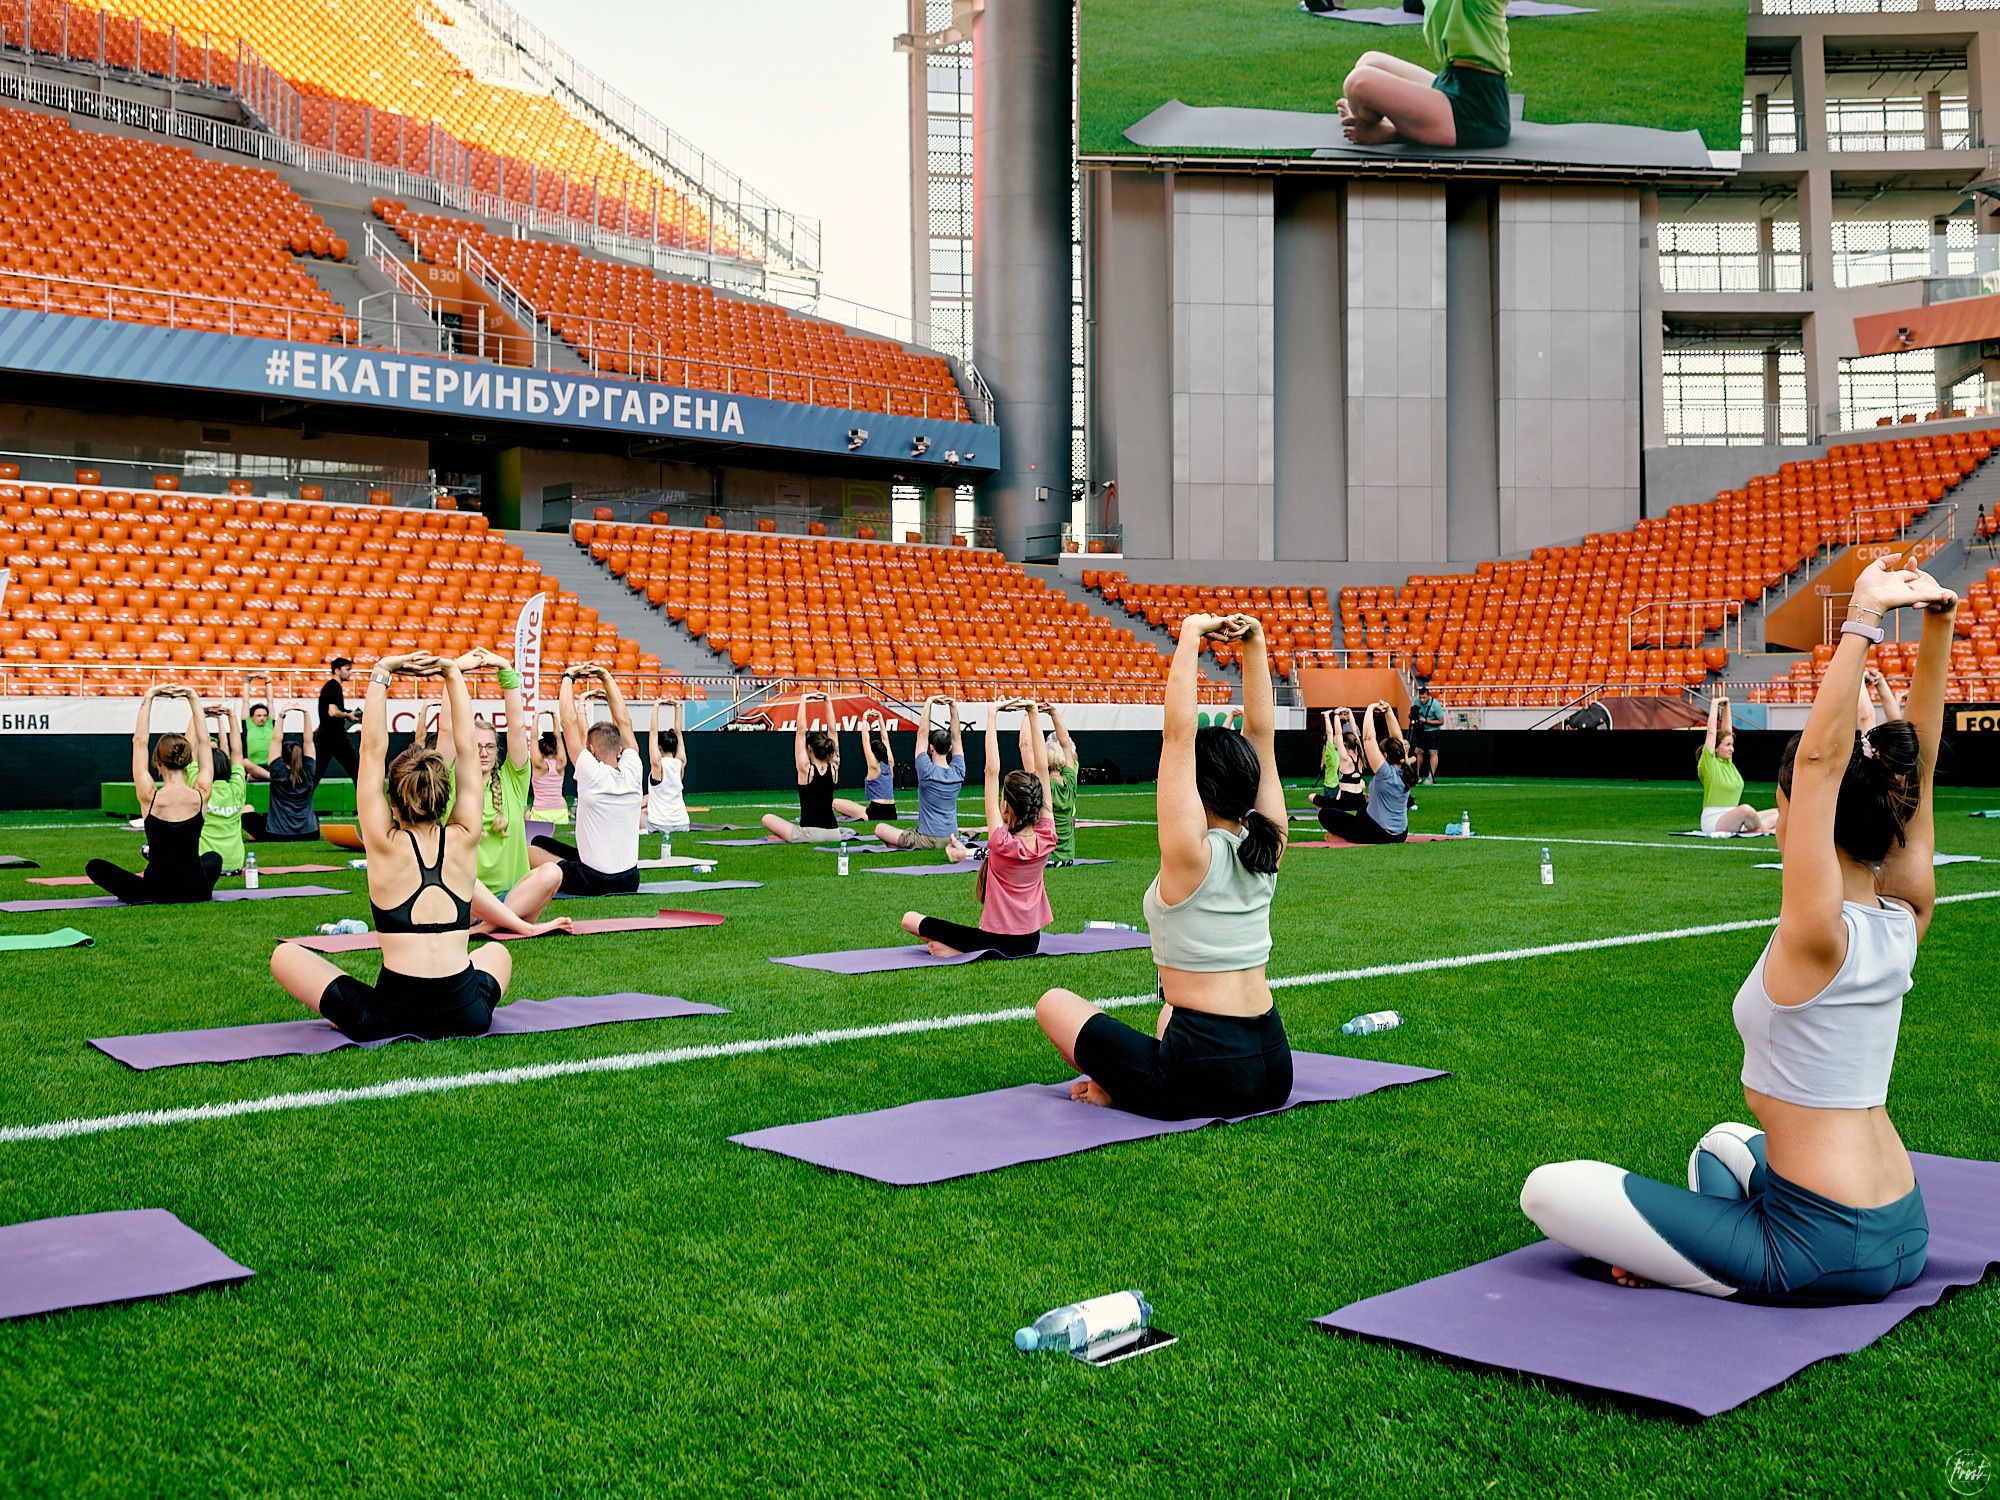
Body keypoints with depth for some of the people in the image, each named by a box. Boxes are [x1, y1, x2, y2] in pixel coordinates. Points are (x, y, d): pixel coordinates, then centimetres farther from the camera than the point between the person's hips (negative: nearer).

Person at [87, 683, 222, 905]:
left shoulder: (150, 797, -14)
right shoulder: (201, 796, -9)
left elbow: (139, 740, -5)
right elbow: (203, 742, 2)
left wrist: (148, 698, -2)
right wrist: (193, 698, 4)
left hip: (157, 892, -2)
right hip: (196, 891, 2)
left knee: (95, 867, 19)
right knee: (213, 858, 38)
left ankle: (140, 892, 17)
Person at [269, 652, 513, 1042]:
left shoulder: (386, 845, -3)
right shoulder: (463, 841, 2)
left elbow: (373, 749, 1)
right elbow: (466, 749, 10)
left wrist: (381, 673, 4)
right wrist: (454, 676, 11)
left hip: (388, 1017, -2)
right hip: (466, 1016, 2)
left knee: (285, 955, 18)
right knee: (497, 951, 37)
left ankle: (348, 1020, 9)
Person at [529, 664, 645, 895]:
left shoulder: (592, 774, -14)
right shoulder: (633, 772, -2)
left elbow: (568, 721, -7)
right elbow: (624, 722, 10)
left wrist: (568, 678, 4)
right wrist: (607, 678, 15)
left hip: (591, 882, -5)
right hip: (630, 882, 5)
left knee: (532, 850, 10)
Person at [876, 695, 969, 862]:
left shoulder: (927, 772, -14)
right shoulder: (958, 772, -2)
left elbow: (922, 733, -10)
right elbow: (956, 737, 7)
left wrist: (928, 703, -7)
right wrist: (953, 707, 3)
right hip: (950, 835, 3)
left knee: (879, 828, 10)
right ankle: (955, 847, 1)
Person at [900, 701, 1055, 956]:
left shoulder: (1002, 842, -21)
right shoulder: (1046, 839, -9)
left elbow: (992, 771, -22)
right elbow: (1041, 769, -7)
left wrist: (992, 716, -21)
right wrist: (1032, 715, -6)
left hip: (997, 942, -5)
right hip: (1030, 942, 5)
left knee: (909, 919, 4)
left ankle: (955, 948, 3)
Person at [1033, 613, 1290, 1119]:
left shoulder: (1191, 854, -14)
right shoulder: (1265, 847, 2)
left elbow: (1178, 735, -16)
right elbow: (1261, 735, 8)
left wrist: (1190, 638, -13)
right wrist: (1254, 645, 6)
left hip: (1202, 1081, -6)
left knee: (1055, 1003, 14)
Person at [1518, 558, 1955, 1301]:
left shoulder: (1817, 934, -20)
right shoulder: (1902, 918, 1)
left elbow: (1820, 759, -29)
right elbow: (1918, 763, 1)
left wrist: (1862, 622, -30)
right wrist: (1936, 629, -5)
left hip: (1821, 1250, -8)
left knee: (1548, 1189, -5)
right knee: (1726, 1142, 39)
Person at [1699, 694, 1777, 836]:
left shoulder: (1728, 762, 12)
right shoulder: (1709, 763, -9)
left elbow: (1727, 729, 16)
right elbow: (1712, 732, -15)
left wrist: (1726, 705, 10)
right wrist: (1714, 705, -11)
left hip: (1730, 818, 8)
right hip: (1713, 821, -8)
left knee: (1778, 813, 3)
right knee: (1746, 809, -36)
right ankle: (1764, 829, -10)